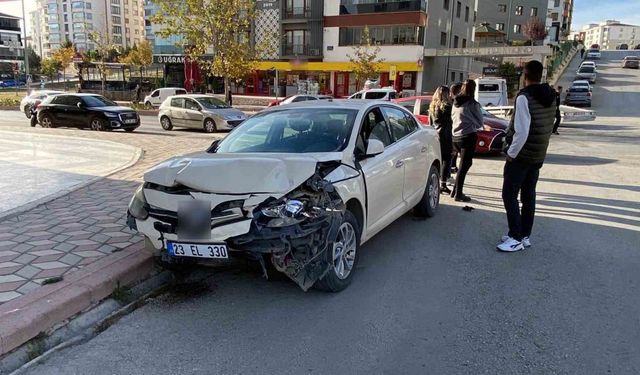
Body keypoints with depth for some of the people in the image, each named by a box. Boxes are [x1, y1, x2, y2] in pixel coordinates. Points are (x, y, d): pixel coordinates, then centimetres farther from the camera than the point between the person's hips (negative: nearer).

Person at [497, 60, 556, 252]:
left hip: (521, 155, -8)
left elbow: (521, 131, -23)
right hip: (539, 156, 8)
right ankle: (525, 236, 20)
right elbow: (549, 127, 13)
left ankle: (516, 239, -2)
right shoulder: (550, 97, 8)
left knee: (509, 195, -2)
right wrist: (540, 148, 18)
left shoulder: (524, 97, -18)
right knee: (528, 195, 13)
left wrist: (511, 154, -14)